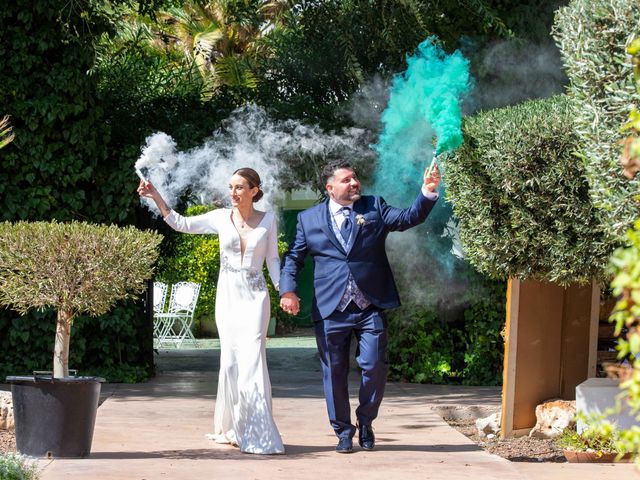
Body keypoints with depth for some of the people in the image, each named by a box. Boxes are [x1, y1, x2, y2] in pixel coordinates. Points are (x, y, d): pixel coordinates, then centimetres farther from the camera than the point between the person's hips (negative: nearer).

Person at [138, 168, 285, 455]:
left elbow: (272, 259, 6)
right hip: (227, 295, 2)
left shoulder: (267, 220, 1)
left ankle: (256, 433, -13)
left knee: (251, 357, -14)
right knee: (230, 359, 3)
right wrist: (156, 197, -5)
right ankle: (231, 428, 13)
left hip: (255, 296, -2)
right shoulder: (221, 218, 4)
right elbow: (182, 224, 5)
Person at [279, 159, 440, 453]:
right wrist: (288, 290, -6)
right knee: (334, 372, 5)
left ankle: (365, 421, 18)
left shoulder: (374, 208, 9)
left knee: (374, 366, -5)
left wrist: (428, 193, -20)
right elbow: (293, 258, 10)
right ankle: (343, 431, 17)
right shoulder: (309, 219, 9)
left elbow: (408, 218, -4)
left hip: (370, 308, 0)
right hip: (330, 309, 0)